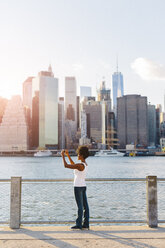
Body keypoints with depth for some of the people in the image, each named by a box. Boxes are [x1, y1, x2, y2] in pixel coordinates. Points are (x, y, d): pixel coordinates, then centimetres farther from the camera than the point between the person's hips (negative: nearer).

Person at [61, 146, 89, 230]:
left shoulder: (80, 165, -20)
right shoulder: (85, 164, 8)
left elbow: (66, 165, -18)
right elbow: (73, 165, 23)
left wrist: (63, 156, -6)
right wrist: (68, 155, 19)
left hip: (78, 187, -9)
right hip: (83, 186, 9)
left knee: (80, 206, -3)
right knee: (85, 206, 9)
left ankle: (79, 224, 3)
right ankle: (86, 224, 14)